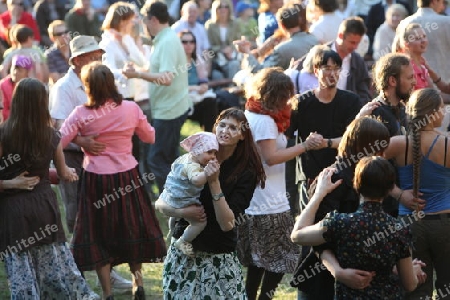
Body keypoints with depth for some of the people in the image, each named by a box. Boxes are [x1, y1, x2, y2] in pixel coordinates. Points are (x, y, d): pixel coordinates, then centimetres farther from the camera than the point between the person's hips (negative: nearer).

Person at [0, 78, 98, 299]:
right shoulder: (50, 135, 0)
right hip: (45, 205, 4)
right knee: (57, 265, 15)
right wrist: (69, 173, 36)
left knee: (22, 273, 2)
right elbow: (63, 174, 17)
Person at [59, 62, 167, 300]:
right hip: (128, 178, 2)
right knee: (132, 227, 21)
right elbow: (150, 137, 7)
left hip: (96, 180, -2)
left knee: (99, 235, 11)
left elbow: (58, 143, -16)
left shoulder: (81, 114, -14)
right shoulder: (131, 109, -7)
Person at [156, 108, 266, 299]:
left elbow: (227, 224, -15)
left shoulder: (246, 173, -6)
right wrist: (182, 212, -17)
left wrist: (214, 183, -21)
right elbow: (160, 203, 2)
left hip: (219, 259, -2)